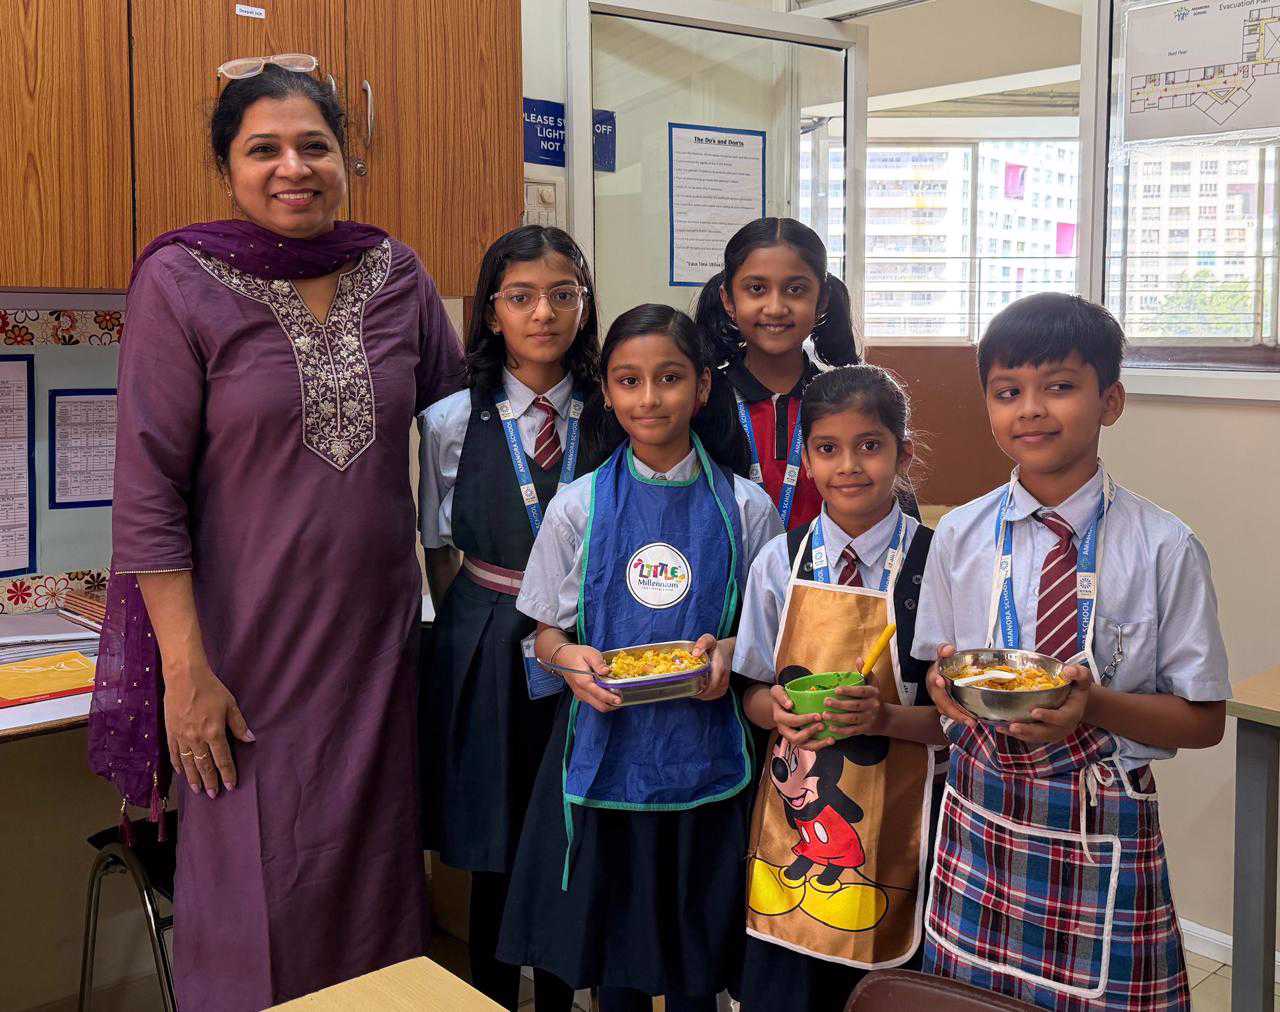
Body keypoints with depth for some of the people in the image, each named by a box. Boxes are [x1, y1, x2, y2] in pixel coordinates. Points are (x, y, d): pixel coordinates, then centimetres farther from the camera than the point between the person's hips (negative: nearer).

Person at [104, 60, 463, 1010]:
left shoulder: (396, 274, 4)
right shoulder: (179, 282, -7)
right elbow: (148, 494, -9)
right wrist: (185, 669, -13)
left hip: (379, 636, 4)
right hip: (252, 647, -3)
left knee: (376, 872, 15)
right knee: (260, 894, 6)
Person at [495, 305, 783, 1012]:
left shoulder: (745, 509, 0)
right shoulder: (578, 506, 1)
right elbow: (547, 632, 5)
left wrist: (728, 653, -15)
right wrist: (571, 659, -17)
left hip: (703, 755, 0)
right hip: (604, 748, 0)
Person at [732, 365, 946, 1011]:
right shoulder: (780, 562, 1)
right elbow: (753, 690, 8)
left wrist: (884, 717, -23)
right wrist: (778, 710, -13)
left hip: (891, 823, -2)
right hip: (793, 811, 2)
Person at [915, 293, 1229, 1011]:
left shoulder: (1165, 548, -8)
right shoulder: (960, 538, 0)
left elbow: (1204, 720, -5)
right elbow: (937, 682, 7)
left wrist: (1094, 704, -22)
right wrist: (946, 688, -15)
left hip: (1106, 837, -2)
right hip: (982, 823, 2)